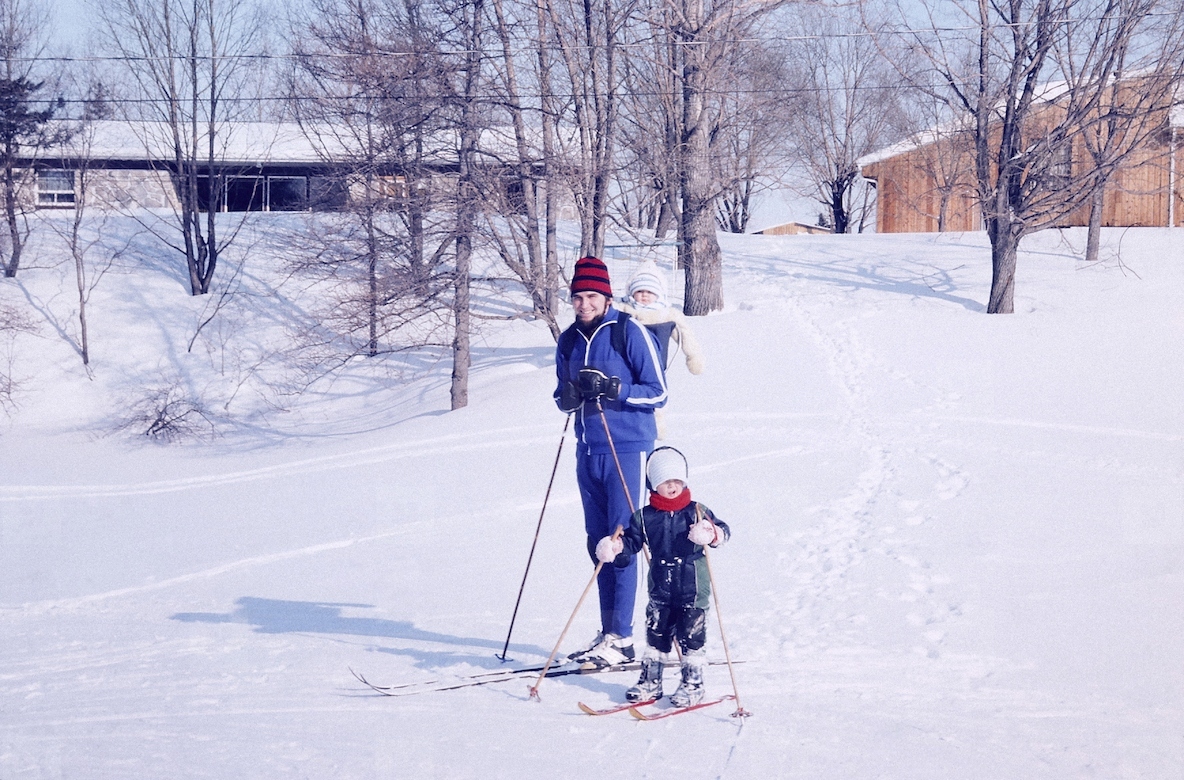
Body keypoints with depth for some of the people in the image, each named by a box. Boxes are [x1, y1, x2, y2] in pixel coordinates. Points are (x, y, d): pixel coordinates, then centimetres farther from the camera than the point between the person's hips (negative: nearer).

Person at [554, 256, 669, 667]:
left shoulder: (630, 333, -8)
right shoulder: (568, 341, 10)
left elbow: (658, 392, -9)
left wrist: (613, 389, -22)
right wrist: (567, 397, -6)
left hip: (627, 449, -6)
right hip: (589, 451, 6)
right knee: (598, 543, 8)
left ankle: (622, 638, -6)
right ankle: (608, 633, 15)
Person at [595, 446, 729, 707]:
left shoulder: (697, 512, -2)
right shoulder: (645, 517, 3)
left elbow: (723, 530, -7)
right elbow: (631, 541, 8)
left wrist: (712, 534, -31)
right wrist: (614, 548, -13)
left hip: (693, 590, -2)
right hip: (660, 591, 2)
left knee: (691, 639, 2)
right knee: (655, 637, 8)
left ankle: (693, 684, 13)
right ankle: (650, 681, 20)